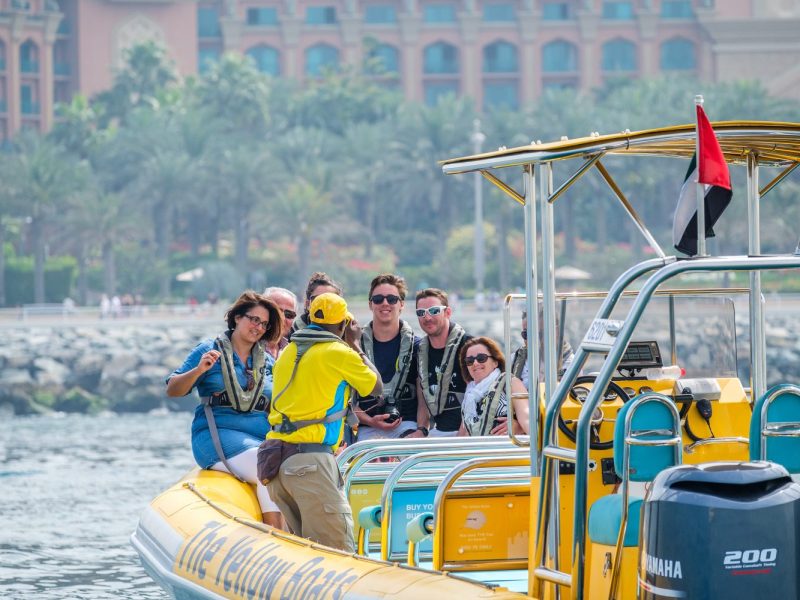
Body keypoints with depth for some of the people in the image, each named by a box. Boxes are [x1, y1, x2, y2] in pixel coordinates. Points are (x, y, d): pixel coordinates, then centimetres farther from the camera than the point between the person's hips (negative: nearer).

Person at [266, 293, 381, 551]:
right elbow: (377, 387, 11)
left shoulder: (288, 352, 18)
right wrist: (356, 346, 23)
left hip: (276, 459, 8)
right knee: (339, 549, -12)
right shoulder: (340, 353, -2)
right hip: (310, 457, -8)